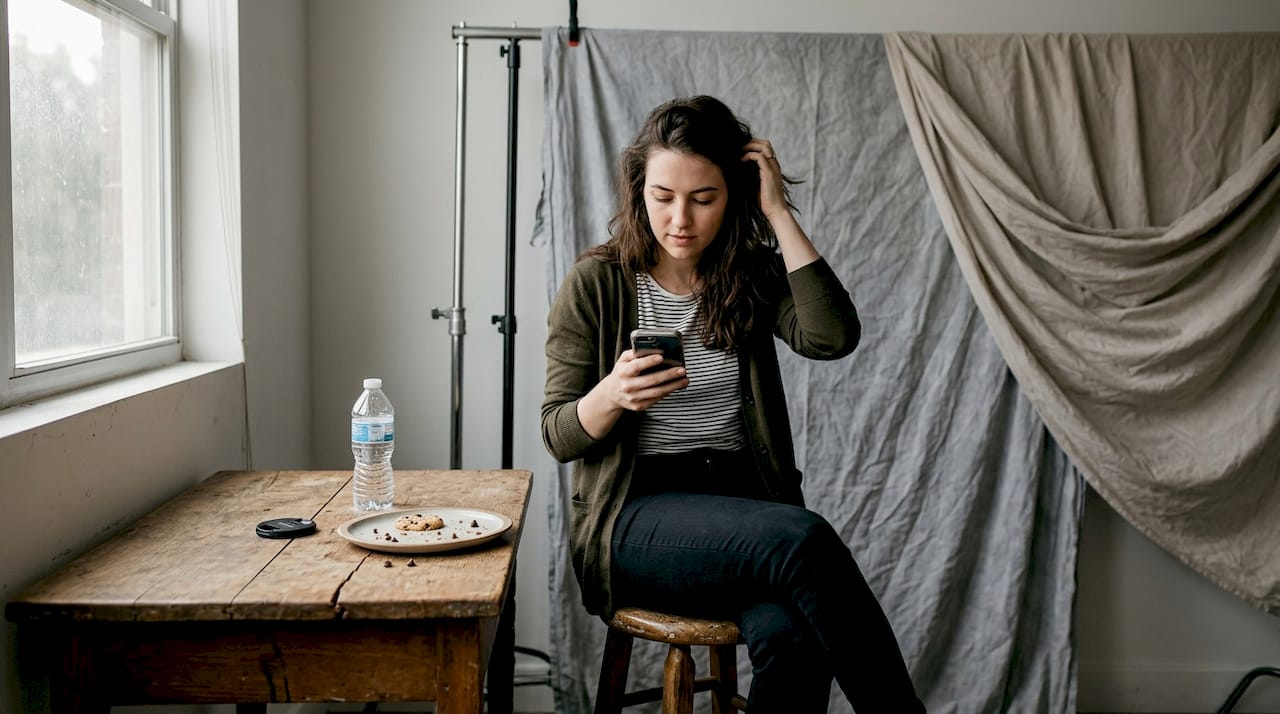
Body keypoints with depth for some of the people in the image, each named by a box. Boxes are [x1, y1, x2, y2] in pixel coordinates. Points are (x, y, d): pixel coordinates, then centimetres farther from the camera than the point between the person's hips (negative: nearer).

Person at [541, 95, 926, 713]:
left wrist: (779, 215, -9)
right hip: (637, 516, -2)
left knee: (789, 638, -33)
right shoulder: (596, 284, 0)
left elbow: (833, 337, -12)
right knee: (802, 538, -33)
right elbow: (559, 436, 1)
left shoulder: (753, 276, 8)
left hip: (744, 502, 3)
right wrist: (612, 395, -21)